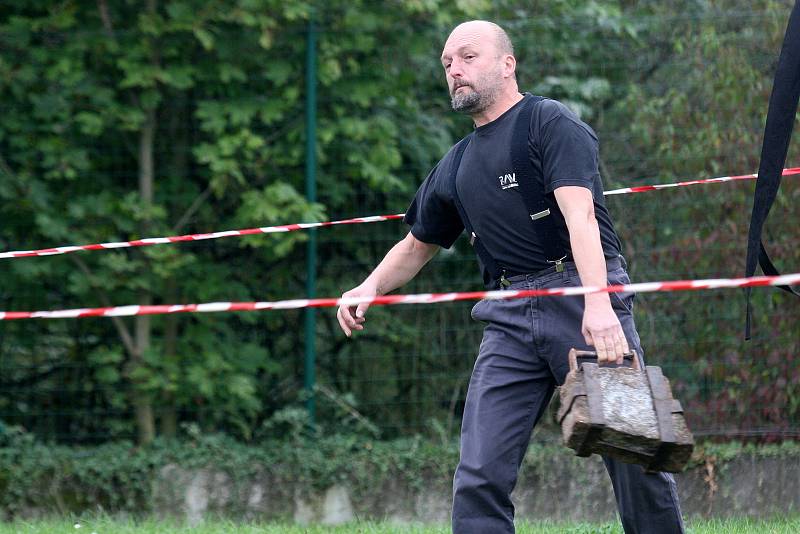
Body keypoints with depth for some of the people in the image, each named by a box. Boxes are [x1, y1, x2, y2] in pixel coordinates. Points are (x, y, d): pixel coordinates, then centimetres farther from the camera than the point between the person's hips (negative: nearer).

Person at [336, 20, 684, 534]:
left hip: (580, 291, -6)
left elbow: (579, 213, -15)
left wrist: (598, 303, -29)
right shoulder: (456, 167, 20)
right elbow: (418, 244, 33)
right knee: (479, 478, -7)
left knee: (634, 461, -7)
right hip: (510, 317, 6)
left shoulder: (551, 122, -1)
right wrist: (370, 288, 13)